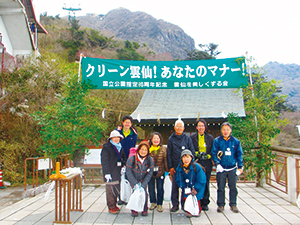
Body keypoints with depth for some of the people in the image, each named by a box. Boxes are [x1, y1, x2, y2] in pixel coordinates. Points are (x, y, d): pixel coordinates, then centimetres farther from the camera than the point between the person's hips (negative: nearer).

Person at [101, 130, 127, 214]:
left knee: (117, 188, 11)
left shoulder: (120, 147, 16)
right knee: (110, 189, -4)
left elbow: (124, 157, 25)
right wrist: (107, 173, -17)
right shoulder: (106, 147, -6)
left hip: (118, 172, 7)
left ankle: (114, 204, 24)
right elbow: (104, 161, -10)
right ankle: (111, 207, 5)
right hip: (110, 172, -7)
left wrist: (124, 165, 4)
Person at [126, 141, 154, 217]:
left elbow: (149, 174, -9)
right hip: (133, 179, -1)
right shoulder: (131, 159, -20)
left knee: (144, 192, -14)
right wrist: (136, 183, -19)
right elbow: (128, 172, -14)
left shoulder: (150, 160, -14)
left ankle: (144, 210, 5)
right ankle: (134, 210, -1)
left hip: (143, 180, 1)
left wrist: (143, 184, -18)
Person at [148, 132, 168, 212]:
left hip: (160, 172, -1)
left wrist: (167, 170, -1)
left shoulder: (164, 149, -1)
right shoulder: (148, 149, -1)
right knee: (151, 188, 9)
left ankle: (159, 204, 19)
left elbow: (166, 161, 2)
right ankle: (153, 202, 28)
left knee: (160, 188, 5)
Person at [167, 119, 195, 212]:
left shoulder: (187, 138, 6)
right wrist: (170, 167, 0)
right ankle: (175, 204, 14)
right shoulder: (171, 139, 8)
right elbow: (169, 154, 7)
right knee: (175, 186, 4)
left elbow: (192, 152, 7)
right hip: (175, 167, 1)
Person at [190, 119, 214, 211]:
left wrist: (208, 156, -6)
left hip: (207, 164, 1)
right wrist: (197, 154, -10)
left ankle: (205, 203, 13)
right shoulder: (192, 137, 8)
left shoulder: (210, 138, 12)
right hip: (196, 163, -1)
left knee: (206, 183, 2)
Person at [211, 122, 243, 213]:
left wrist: (240, 167, 3)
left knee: (233, 187, 6)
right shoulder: (217, 141, 1)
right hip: (221, 168, -1)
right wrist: (217, 164, -11)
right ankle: (220, 205, 16)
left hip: (232, 168, 1)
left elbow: (239, 154, 8)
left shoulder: (236, 141, 5)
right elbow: (214, 153, 0)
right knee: (221, 187, 3)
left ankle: (233, 204, 20)